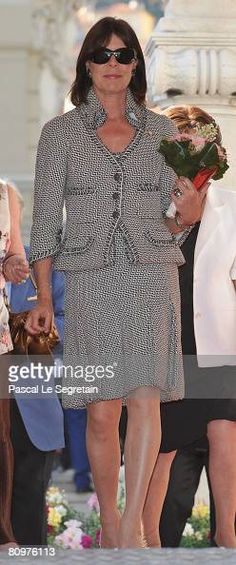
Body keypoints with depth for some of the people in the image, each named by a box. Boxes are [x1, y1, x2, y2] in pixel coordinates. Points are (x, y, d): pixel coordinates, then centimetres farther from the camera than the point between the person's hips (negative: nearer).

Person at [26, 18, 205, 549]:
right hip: (89, 281, 0)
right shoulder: (60, 133, 7)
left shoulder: (161, 131, 12)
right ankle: (108, 520, 14)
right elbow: (45, 220, 6)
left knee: (145, 400, -14)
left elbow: (168, 221, 15)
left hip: (152, 275, 1)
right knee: (102, 412, -2)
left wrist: (187, 216, -9)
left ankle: (131, 527, -17)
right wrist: (43, 297, -1)